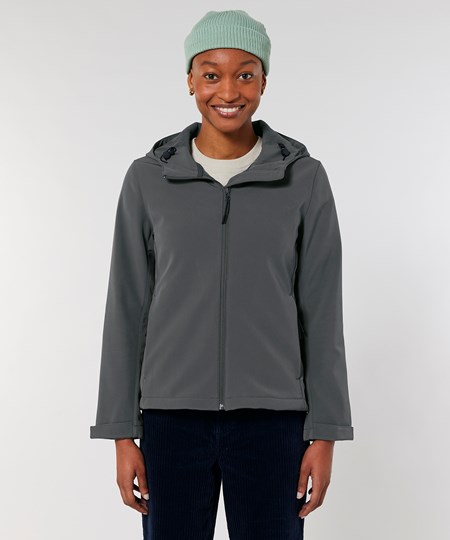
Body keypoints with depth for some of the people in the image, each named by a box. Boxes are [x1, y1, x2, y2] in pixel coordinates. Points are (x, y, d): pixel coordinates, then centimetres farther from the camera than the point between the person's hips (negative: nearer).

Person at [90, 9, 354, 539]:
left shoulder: (304, 178, 1)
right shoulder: (148, 179, 2)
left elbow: (321, 313, 1)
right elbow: (127, 311, 4)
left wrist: (324, 433, -1)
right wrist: (121, 433, 2)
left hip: (271, 418, 0)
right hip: (171, 416, 1)